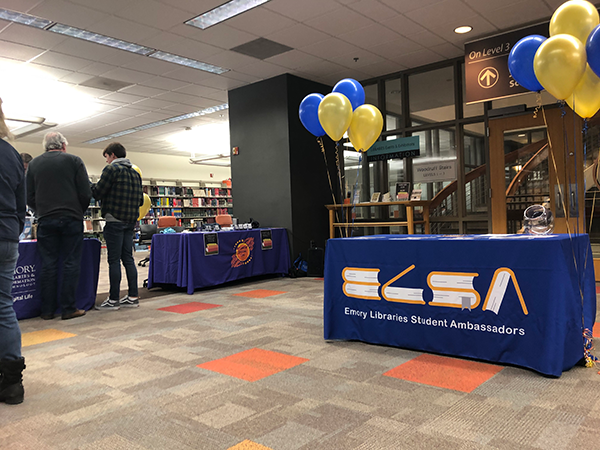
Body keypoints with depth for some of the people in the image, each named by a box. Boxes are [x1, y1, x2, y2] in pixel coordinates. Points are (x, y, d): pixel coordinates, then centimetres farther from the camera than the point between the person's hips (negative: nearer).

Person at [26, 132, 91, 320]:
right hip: (71, 219, -3)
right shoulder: (73, 161, 2)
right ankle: (69, 308, 2)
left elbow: (29, 197, 9)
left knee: (48, 265, 6)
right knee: (71, 264, 1)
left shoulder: (34, 164, 11)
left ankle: (47, 310, 9)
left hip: (45, 220, 3)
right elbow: (86, 193, -3)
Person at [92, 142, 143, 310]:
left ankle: (113, 300, 1)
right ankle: (133, 297, 11)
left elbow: (97, 193, -8)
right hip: (130, 221, 7)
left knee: (114, 260, -3)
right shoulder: (135, 172, 16)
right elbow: (141, 200, 16)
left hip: (114, 220, -7)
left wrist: (92, 186, 11)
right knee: (128, 258, 10)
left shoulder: (112, 169, -7)